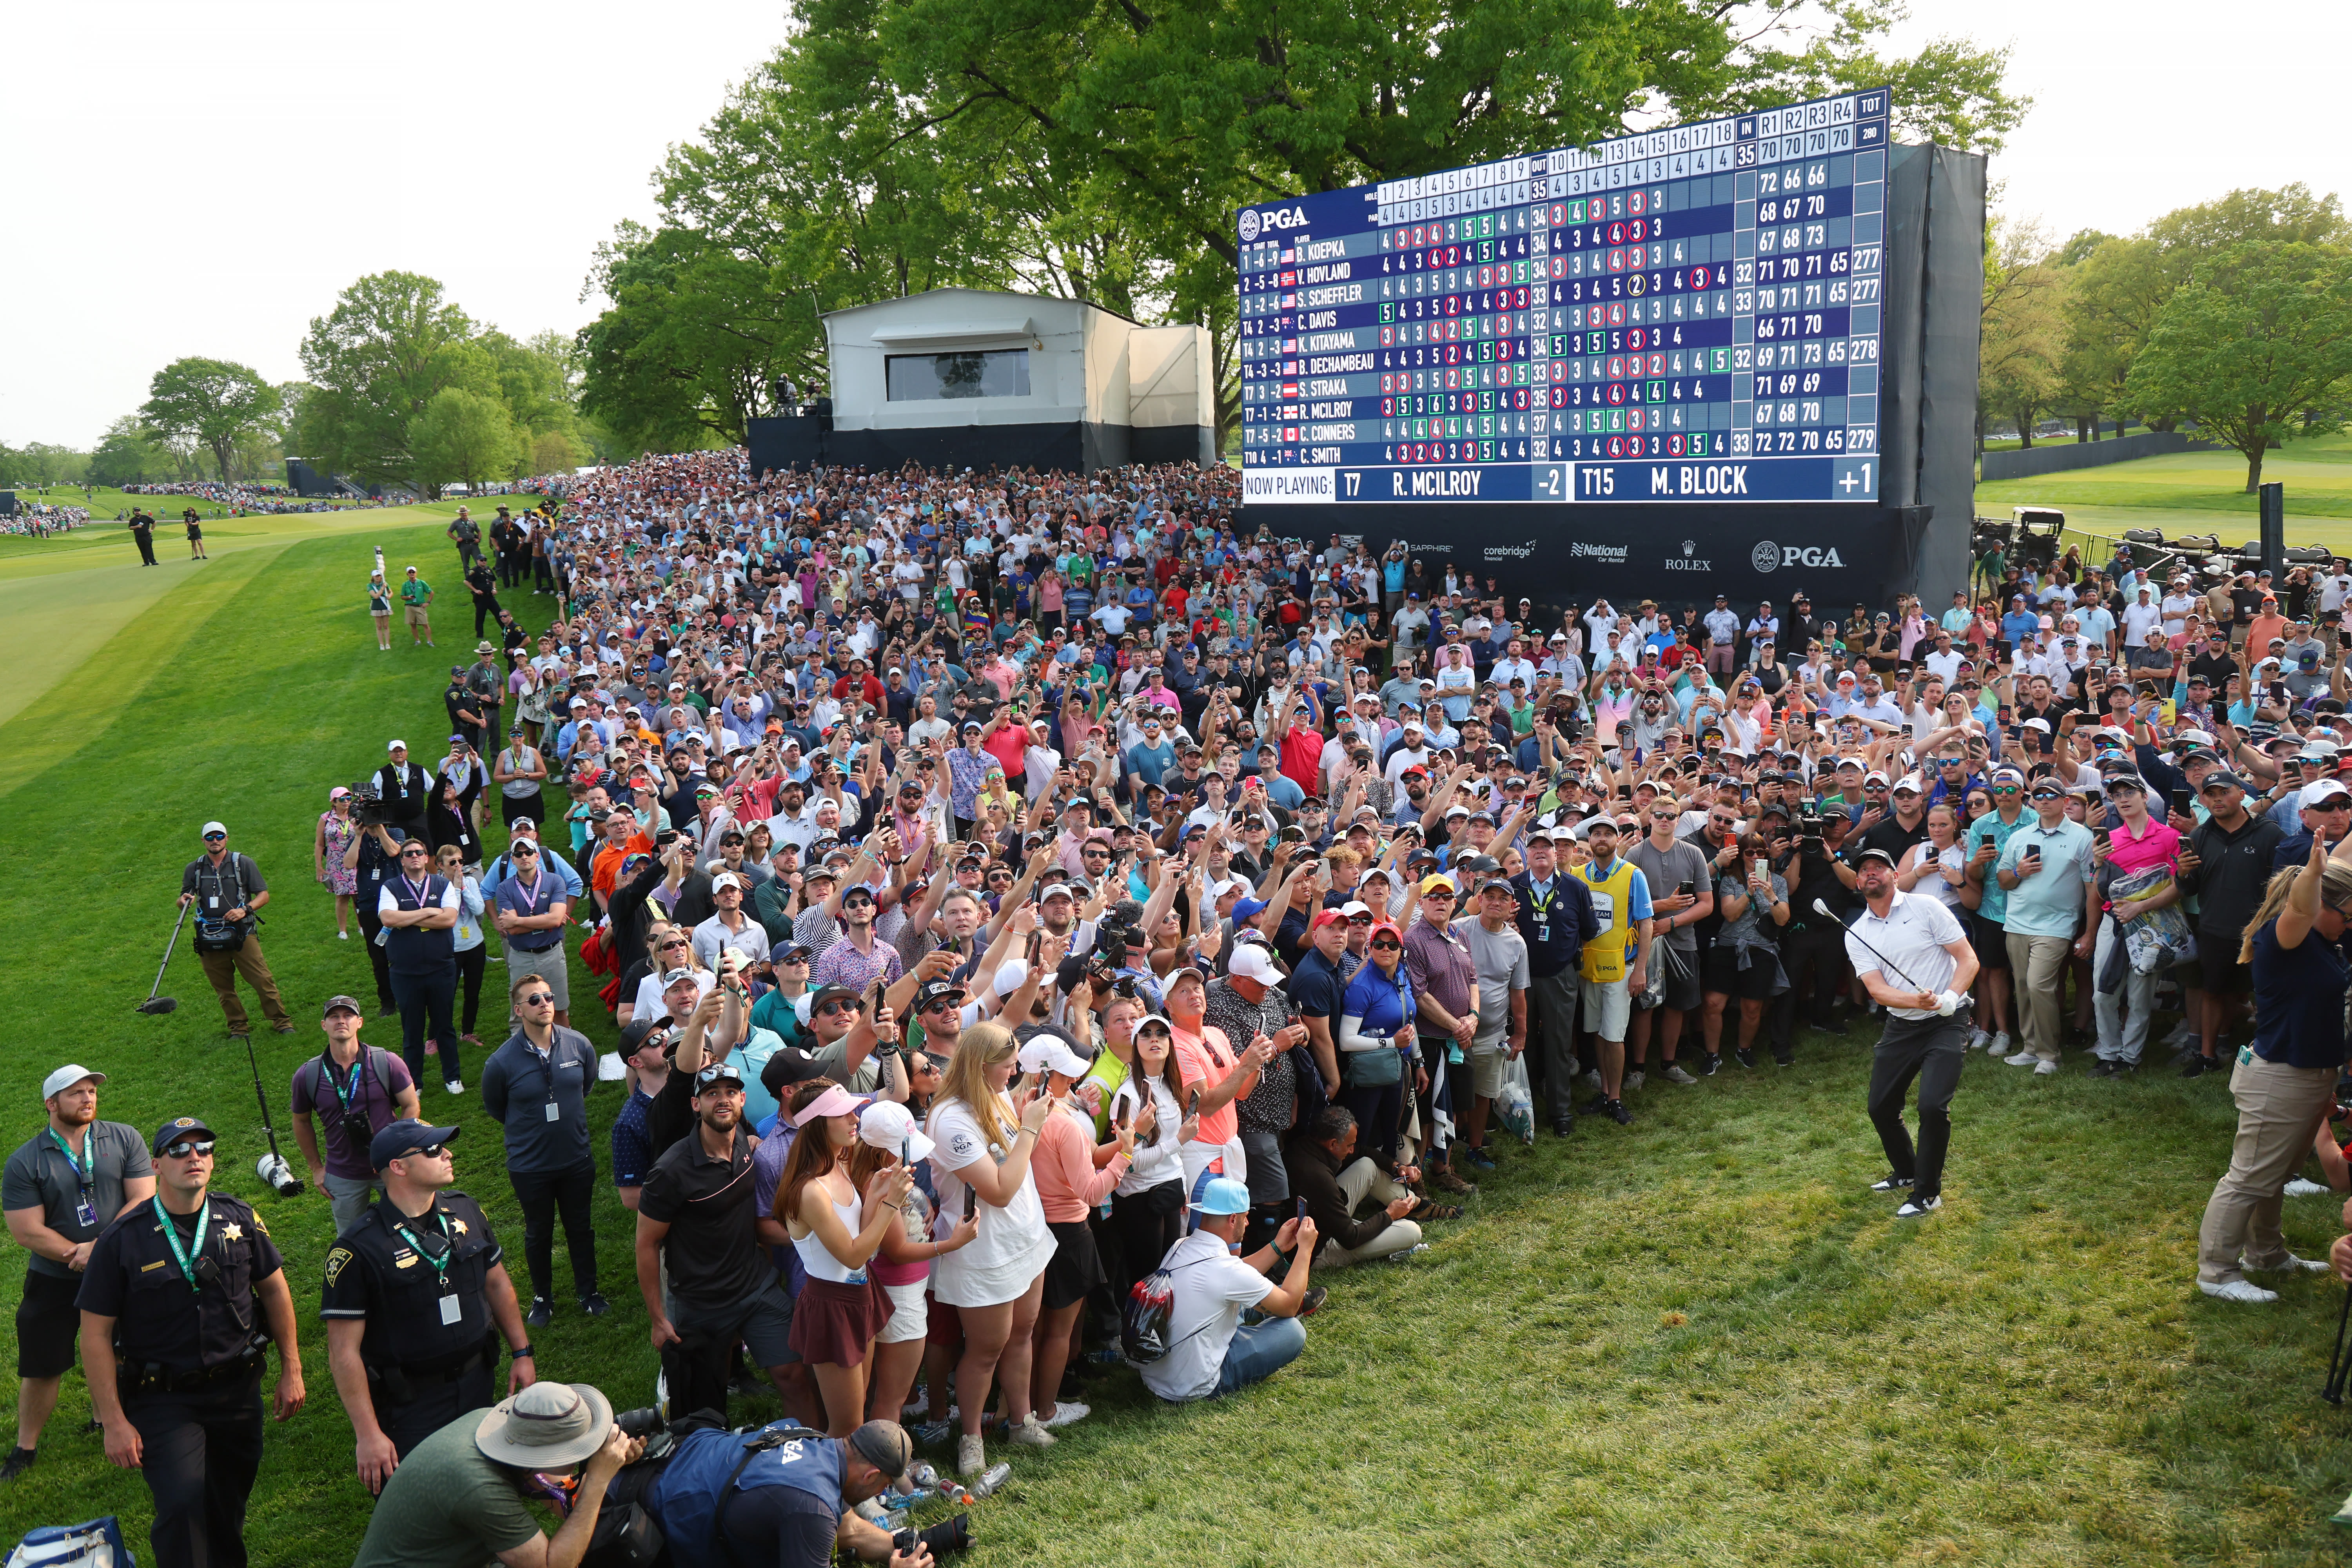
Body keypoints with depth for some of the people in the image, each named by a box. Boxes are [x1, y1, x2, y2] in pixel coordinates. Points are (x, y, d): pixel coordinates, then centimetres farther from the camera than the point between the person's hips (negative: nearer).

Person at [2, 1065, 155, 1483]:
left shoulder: (124, 1139, -5)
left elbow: (143, 1201, -10)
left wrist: (98, 1248, -20)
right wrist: (78, 1256, -19)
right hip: (53, 1284, -1)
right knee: (41, 1368, 6)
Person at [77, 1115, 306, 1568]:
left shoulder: (239, 1219, -1)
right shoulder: (123, 1239, -10)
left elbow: (274, 1290, 10)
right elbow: (96, 1335, -7)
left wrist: (291, 1370, 10)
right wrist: (114, 1422, -8)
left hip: (239, 1390, 3)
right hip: (164, 1399, -3)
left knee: (229, 1507, 15)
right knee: (182, 1506, -19)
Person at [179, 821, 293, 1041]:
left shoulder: (243, 863, 4)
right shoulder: (194, 869, 11)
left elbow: (264, 895, 3)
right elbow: (184, 900, 19)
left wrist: (245, 910, -13)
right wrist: (184, 901, -6)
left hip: (241, 934, -3)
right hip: (209, 939, 3)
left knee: (262, 980, -7)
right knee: (224, 989, 8)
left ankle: (281, 1022, 1)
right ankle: (239, 1028, 19)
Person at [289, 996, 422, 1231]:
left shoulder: (387, 1063, -12)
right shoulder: (307, 1076, -7)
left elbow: (411, 1106, -2)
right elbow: (301, 1122, 8)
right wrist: (316, 1168, 9)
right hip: (343, 1175, 1)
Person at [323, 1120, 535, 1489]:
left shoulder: (466, 1212, -1)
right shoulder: (358, 1248, -20)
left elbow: (497, 1282, 13)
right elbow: (344, 1352, -17)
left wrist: (522, 1352, 12)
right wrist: (367, 1435, -18)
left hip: (477, 1386, 5)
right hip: (410, 1408, -5)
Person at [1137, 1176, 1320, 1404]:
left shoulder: (1180, 1248, -1)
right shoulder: (1224, 1268, -24)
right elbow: (1289, 1305, -7)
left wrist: (1278, 1246, 21)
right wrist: (1305, 1248, 3)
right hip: (1192, 1391, -8)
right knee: (1292, 1331, -3)